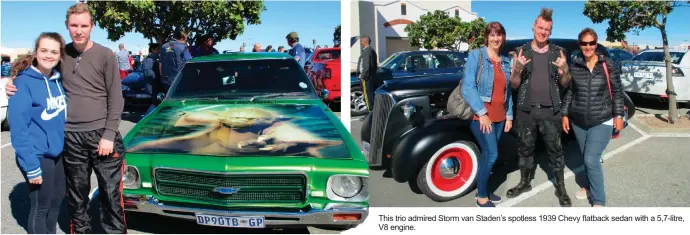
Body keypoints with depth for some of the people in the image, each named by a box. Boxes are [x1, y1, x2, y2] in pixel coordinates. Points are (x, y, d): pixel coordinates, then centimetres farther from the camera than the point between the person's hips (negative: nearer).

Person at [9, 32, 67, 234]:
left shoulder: (58, 79, 4)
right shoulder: (24, 82, -16)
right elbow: (18, 128, -19)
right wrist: (31, 166, -21)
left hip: (57, 152, 7)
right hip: (37, 156, -7)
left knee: (57, 200, 18)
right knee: (40, 206, 6)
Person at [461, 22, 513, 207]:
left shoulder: (506, 61, 11)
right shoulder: (476, 55, -7)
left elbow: (508, 91, 15)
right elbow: (468, 87, -14)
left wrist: (509, 116, 9)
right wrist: (482, 113, -18)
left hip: (499, 116, 6)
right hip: (481, 115, -6)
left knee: (487, 153, 10)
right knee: (492, 154, -10)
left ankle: (482, 190, 24)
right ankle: (481, 197, 5)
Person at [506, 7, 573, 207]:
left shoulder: (557, 52, 3)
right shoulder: (521, 52, 2)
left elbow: (565, 84, 6)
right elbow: (514, 84, 2)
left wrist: (564, 70, -15)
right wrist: (518, 69, -19)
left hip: (550, 111, 0)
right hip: (526, 110, 1)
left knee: (555, 149, 5)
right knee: (525, 148, 12)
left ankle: (561, 189, 17)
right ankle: (524, 182, 29)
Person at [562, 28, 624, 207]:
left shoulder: (607, 65, -6)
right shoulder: (573, 65, -2)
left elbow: (617, 91, 0)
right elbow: (569, 92, 6)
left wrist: (618, 115, -1)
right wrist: (565, 114, 5)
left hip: (602, 121, -3)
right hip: (578, 122, 3)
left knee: (591, 159, -12)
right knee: (587, 158, 15)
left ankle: (599, 201, 0)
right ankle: (590, 186, 38)